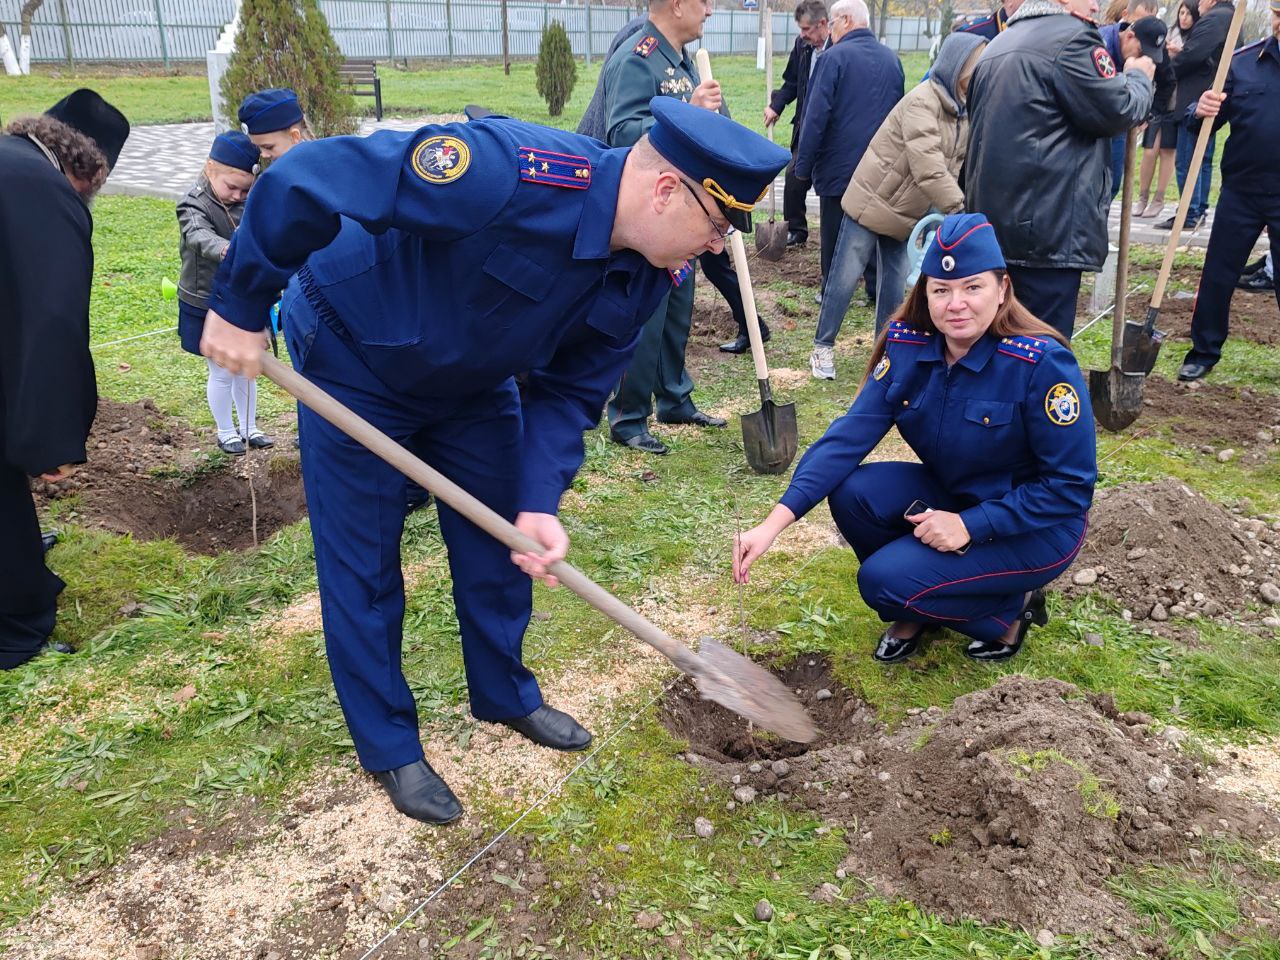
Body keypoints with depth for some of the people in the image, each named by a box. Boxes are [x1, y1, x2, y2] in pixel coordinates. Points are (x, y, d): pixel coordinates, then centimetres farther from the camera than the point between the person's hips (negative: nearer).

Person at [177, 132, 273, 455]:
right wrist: (227, 251, -61)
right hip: (207, 306, -5)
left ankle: (249, 428, 32)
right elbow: (200, 237, -40)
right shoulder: (194, 206, -19)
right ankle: (226, 432, 25)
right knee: (222, 371, 6)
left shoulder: (248, 203, -1)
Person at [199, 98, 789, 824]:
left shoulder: (648, 274, -16)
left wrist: (540, 504, -23)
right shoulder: (512, 173, -40)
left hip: (473, 378, 6)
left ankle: (505, 695, 37)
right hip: (354, 358, -6)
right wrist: (240, 306, -28)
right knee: (363, 564, 2)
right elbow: (306, 180, -38)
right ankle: (389, 746, 22)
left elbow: (572, 391, -9)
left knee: (501, 540, 13)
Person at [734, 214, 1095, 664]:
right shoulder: (907, 345, -11)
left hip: (1037, 527, -5)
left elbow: (1071, 486, -19)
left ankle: (1010, 610, 5)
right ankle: (915, 612, 6)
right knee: (852, 493, -20)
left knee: (884, 580, -22)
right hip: (951, 498, 6)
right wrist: (774, 523, -29)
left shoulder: (1042, 363, -25)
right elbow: (851, 433, -19)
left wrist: (970, 525, -26)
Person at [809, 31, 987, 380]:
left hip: (907, 215, 8)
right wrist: (961, 210, -33)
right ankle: (822, 348, 11)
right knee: (845, 278, -1)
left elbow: (954, 168, 8)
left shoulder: (963, 113, 6)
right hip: (871, 203, -7)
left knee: (895, 285, 9)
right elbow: (928, 168, -31)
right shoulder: (921, 101, -21)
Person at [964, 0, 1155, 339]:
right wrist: (1139, 77, 12)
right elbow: (1118, 110, -9)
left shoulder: (999, 45, 20)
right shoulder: (1071, 36, -8)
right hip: (1048, 224, -9)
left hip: (992, 214, 9)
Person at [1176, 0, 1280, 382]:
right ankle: (1204, 351, 23)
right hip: (1240, 191, 2)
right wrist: (1203, 111, -20)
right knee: (1217, 276, 8)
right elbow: (1213, 119, 1)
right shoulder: (1243, 61, 0)